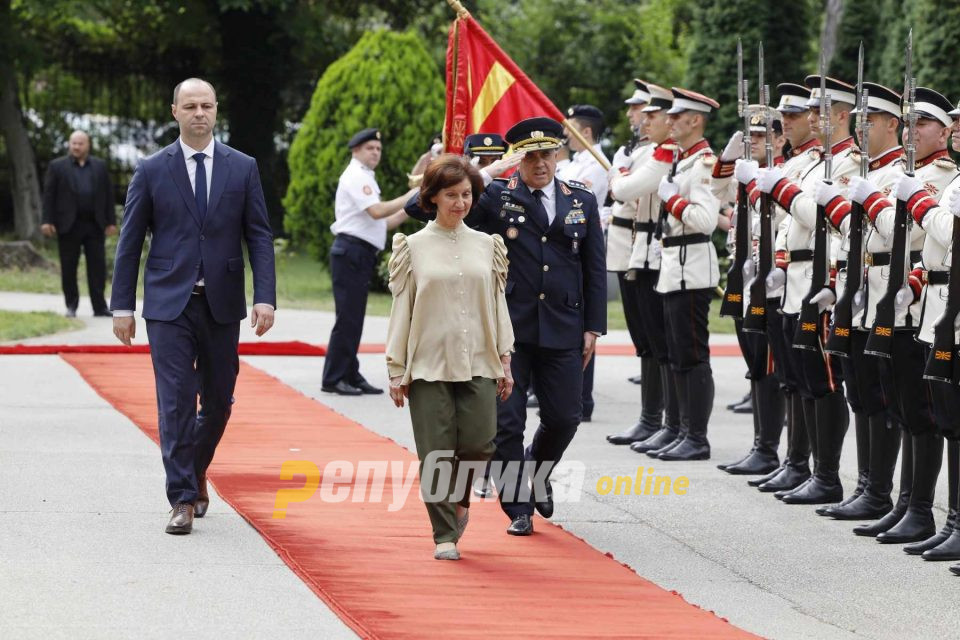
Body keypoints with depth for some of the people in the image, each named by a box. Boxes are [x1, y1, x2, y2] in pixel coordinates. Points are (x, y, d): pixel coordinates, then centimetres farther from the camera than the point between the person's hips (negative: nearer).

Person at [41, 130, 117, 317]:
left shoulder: (100, 166, 12)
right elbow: (48, 195, 2)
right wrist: (47, 221, -7)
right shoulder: (57, 166, 5)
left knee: (98, 266, -2)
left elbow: (108, 195, 11)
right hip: (69, 225, -1)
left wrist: (111, 221, 5)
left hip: (95, 225, 1)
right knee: (69, 268, 2)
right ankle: (71, 306, 11)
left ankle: (99, 307, 1)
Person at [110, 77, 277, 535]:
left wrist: (265, 297, -8)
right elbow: (130, 241, 4)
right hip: (169, 304, -2)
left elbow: (259, 236, 3)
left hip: (222, 303, 2)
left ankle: (195, 471, 34)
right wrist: (122, 305, -1)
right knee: (176, 402, -7)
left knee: (218, 402, 10)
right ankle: (183, 500, -6)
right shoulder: (152, 171, 2)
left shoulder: (242, 168, 5)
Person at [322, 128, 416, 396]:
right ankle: (333, 379, -7)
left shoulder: (364, 179, 23)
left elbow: (381, 223, 21)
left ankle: (350, 376, 16)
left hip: (361, 255, 10)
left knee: (354, 319, 12)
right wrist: (410, 197, -15)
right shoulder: (355, 176, -8)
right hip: (351, 251, -10)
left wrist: (406, 212, 8)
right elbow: (376, 212, -20)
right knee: (347, 317, -9)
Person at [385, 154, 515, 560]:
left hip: (478, 363, 2)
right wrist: (396, 370, -1)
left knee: (478, 444, -7)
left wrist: (505, 361, 7)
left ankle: (458, 498, 24)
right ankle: (445, 535, 5)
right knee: (436, 454, -4)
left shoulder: (486, 246, 10)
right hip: (429, 364, -2)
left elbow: (498, 303, 13)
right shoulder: (414, 247, 3)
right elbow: (402, 309, 3)